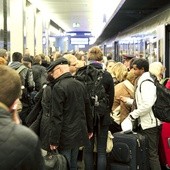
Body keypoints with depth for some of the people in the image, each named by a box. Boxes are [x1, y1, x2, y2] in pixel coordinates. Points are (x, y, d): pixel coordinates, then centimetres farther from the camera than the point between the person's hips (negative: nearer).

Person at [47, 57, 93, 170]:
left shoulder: (59, 87, -15)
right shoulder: (80, 85, 7)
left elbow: (56, 116, -18)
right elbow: (87, 109, 14)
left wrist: (54, 140, -14)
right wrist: (90, 129, 23)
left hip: (65, 136, -7)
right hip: (79, 133, 7)